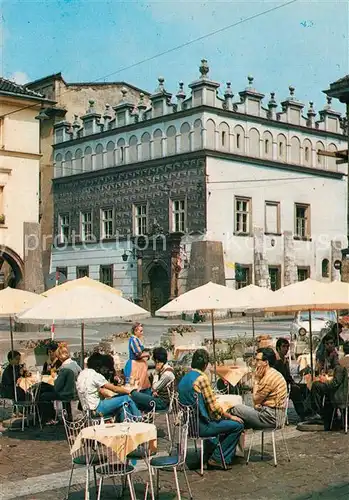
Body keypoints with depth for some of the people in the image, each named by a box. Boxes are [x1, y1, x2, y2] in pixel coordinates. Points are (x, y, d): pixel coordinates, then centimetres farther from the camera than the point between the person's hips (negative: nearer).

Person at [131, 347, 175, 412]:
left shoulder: (167, 373, -20)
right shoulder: (162, 370, 10)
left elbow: (155, 387, -15)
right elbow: (155, 386, 13)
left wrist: (157, 373, -8)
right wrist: (154, 391, -7)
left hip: (162, 402, -10)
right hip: (159, 397, 10)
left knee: (134, 394, -18)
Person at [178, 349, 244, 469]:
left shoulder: (184, 378, 9)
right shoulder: (201, 378, -17)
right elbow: (214, 407, -18)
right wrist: (230, 416, -2)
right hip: (201, 426, -9)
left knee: (225, 421, 27)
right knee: (237, 425, -2)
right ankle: (216, 458, 3)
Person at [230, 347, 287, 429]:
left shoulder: (268, 377, -18)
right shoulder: (275, 374, 15)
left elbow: (256, 400, -9)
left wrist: (257, 379, -4)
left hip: (270, 418, -11)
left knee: (235, 409, -11)